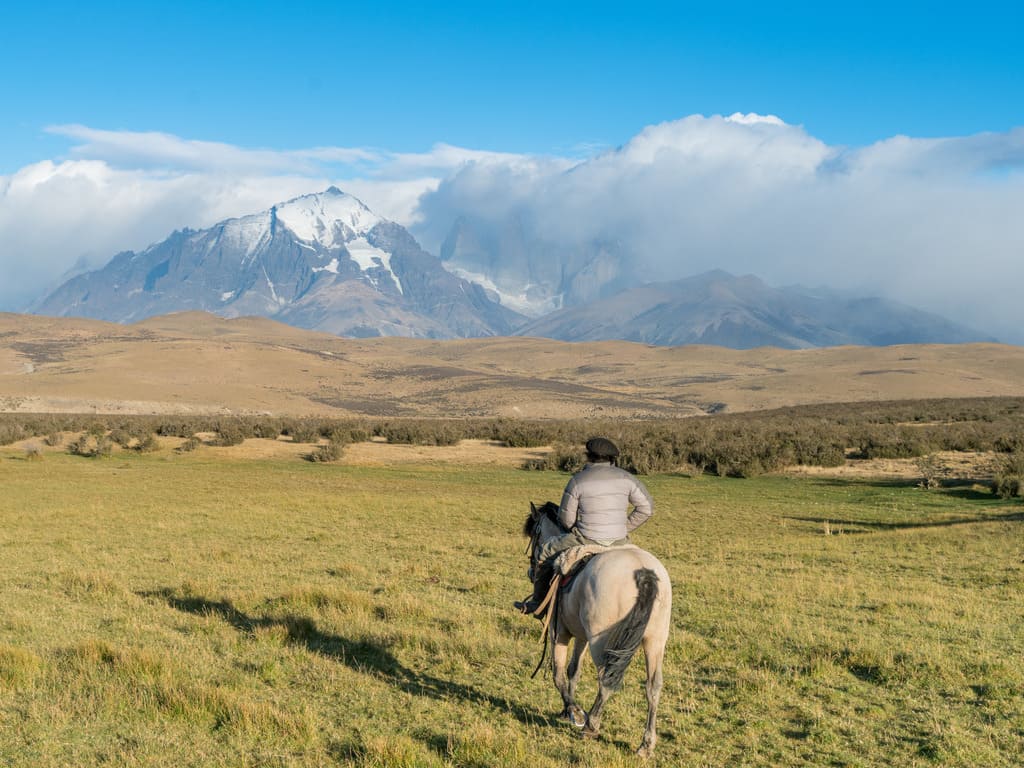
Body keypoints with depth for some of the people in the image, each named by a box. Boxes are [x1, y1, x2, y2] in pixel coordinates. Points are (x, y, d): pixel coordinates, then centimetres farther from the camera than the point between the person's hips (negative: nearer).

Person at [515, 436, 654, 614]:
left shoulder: (577, 481, -6)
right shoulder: (625, 478, 3)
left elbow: (566, 519, -3)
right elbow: (646, 508, 3)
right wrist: (624, 528, 11)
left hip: (586, 541, -3)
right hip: (619, 542, 3)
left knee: (547, 550, 22)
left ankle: (537, 602, 29)